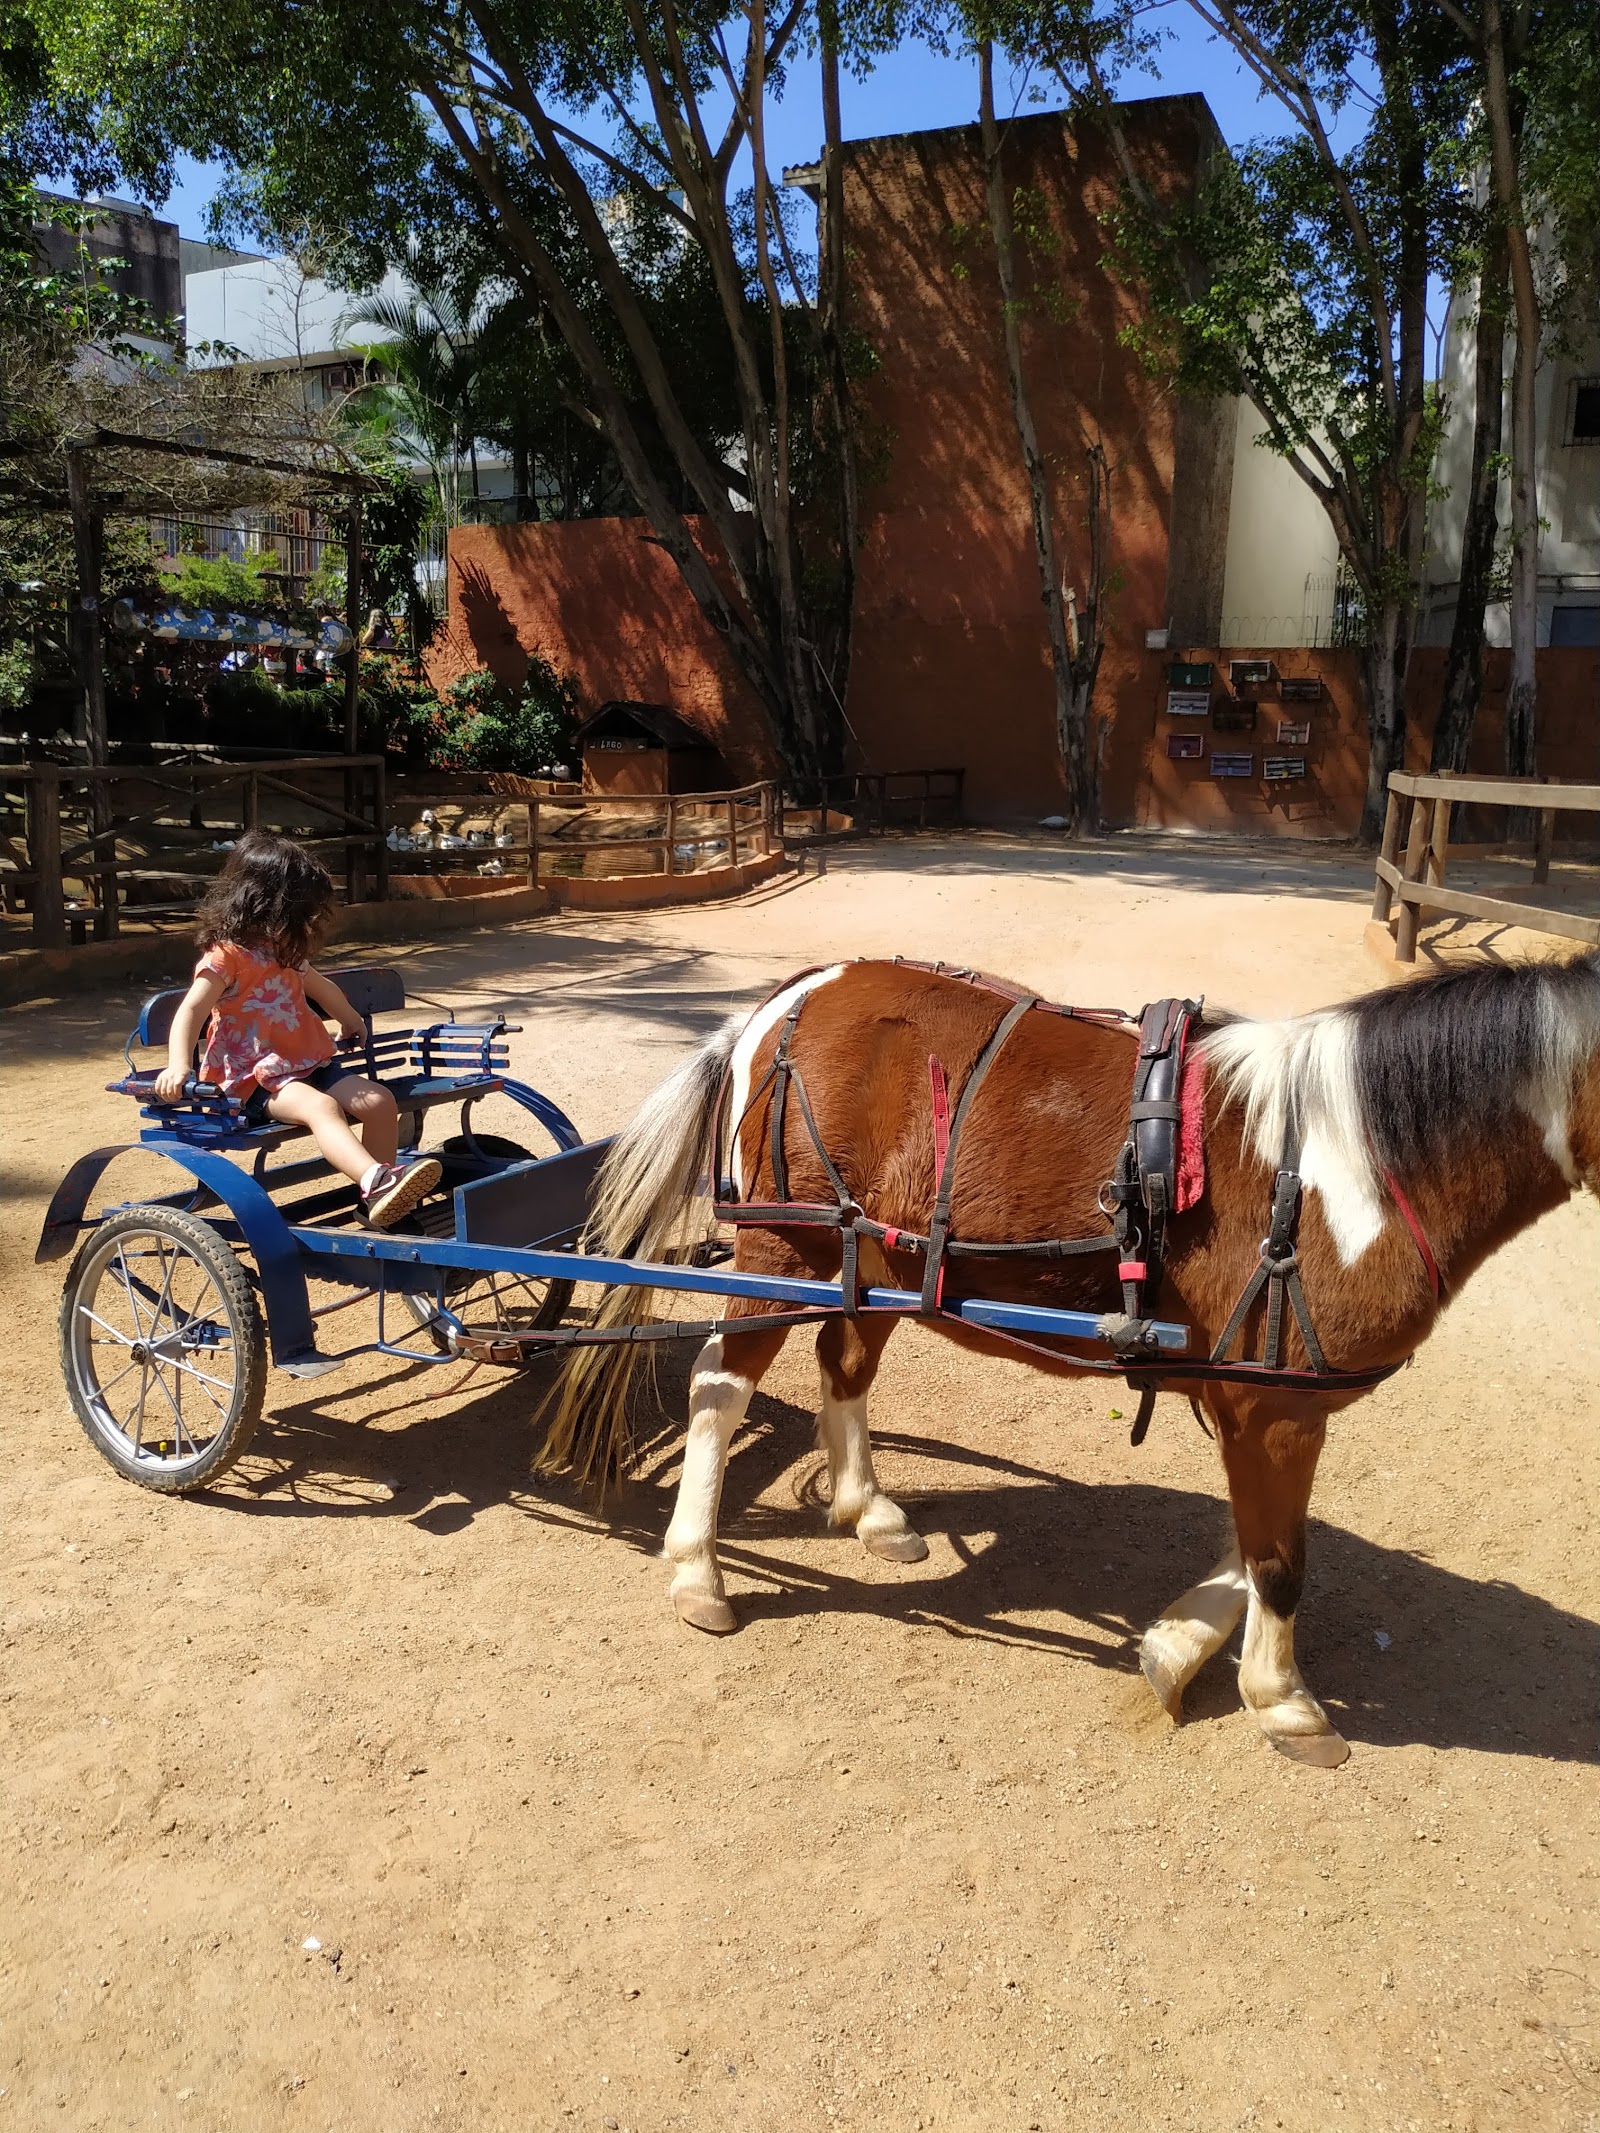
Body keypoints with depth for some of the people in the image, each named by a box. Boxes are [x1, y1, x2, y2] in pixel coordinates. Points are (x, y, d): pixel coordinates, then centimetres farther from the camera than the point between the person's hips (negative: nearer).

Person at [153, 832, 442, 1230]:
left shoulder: (287, 953, 19)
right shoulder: (227, 956, -8)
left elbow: (321, 987, 39)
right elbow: (191, 1011, -19)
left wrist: (351, 1022, 55)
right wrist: (177, 1066, -34)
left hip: (310, 1065, 8)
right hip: (257, 1080, -8)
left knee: (379, 1101, -13)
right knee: (321, 1106, -37)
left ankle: (380, 1200, -12)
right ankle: (377, 1181, -54)